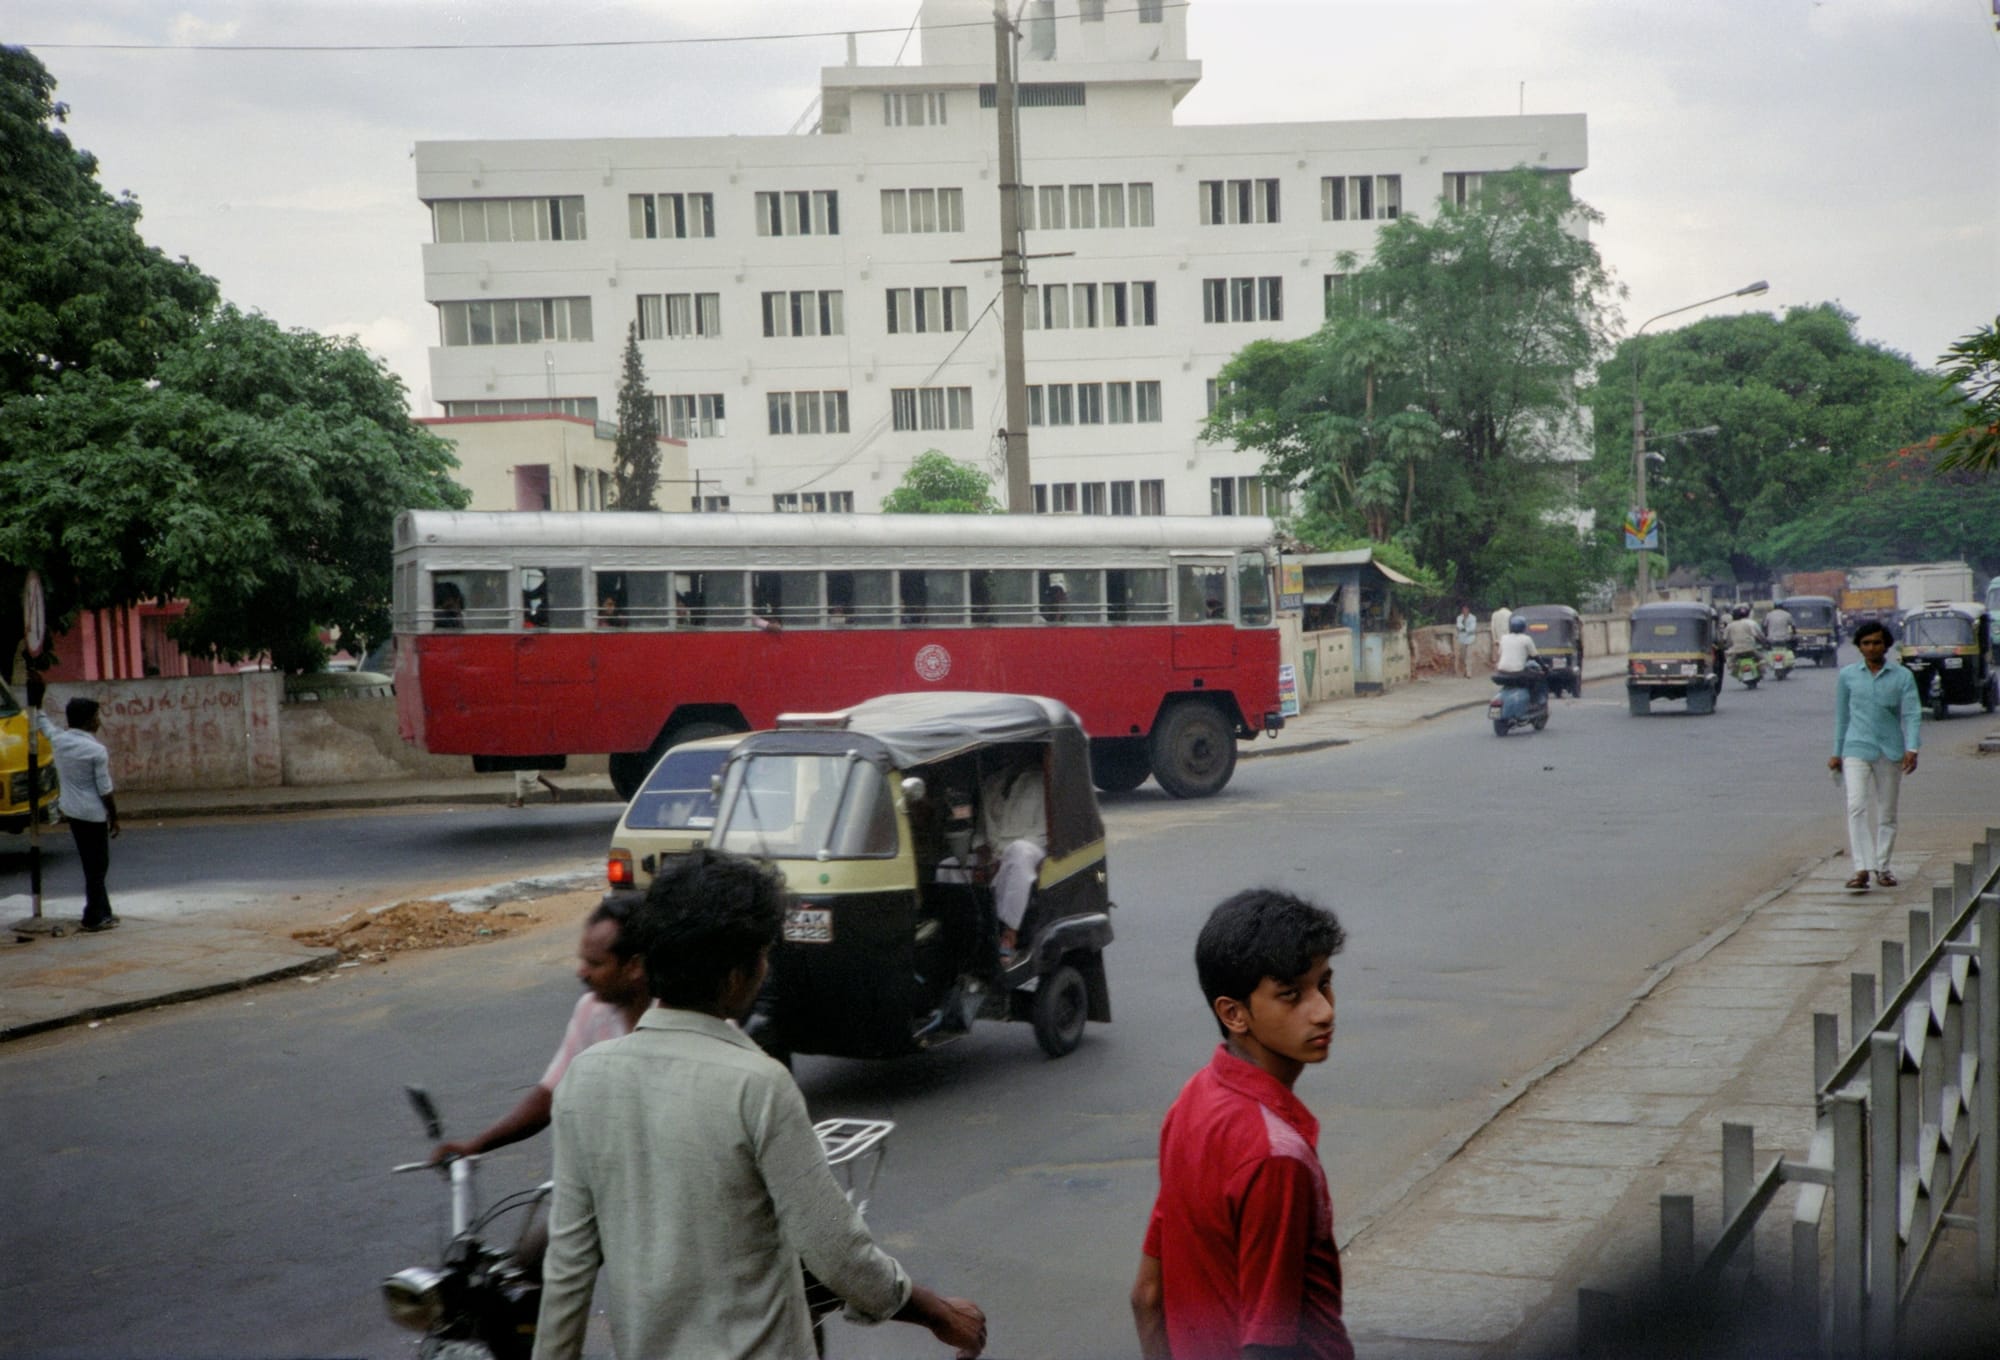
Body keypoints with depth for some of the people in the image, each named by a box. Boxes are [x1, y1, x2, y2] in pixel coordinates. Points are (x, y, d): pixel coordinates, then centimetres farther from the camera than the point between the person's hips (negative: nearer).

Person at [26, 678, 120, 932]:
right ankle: (94, 918, 6)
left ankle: (102, 912, 25)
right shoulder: (96, 751, -19)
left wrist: (35, 700, 32)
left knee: (93, 864, 17)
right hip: (93, 813, -7)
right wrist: (114, 818, -5)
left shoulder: (59, 739, -2)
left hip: (71, 811, 7)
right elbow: (105, 791, -15)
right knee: (97, 866, 3)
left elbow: (42, 722, 20)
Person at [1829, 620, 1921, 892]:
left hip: (1890, 752, 1)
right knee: (1856, 806, -16)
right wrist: (1836, 753, 15)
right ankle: (1861, 869, -19)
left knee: (1887, 813, 9)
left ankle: (1882, 867, 22)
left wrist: (1911, 749, -17)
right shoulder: (1848, 675, 6)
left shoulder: (1903, 677, 3)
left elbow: (1912, 714, -3)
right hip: (1857, 749, -1)